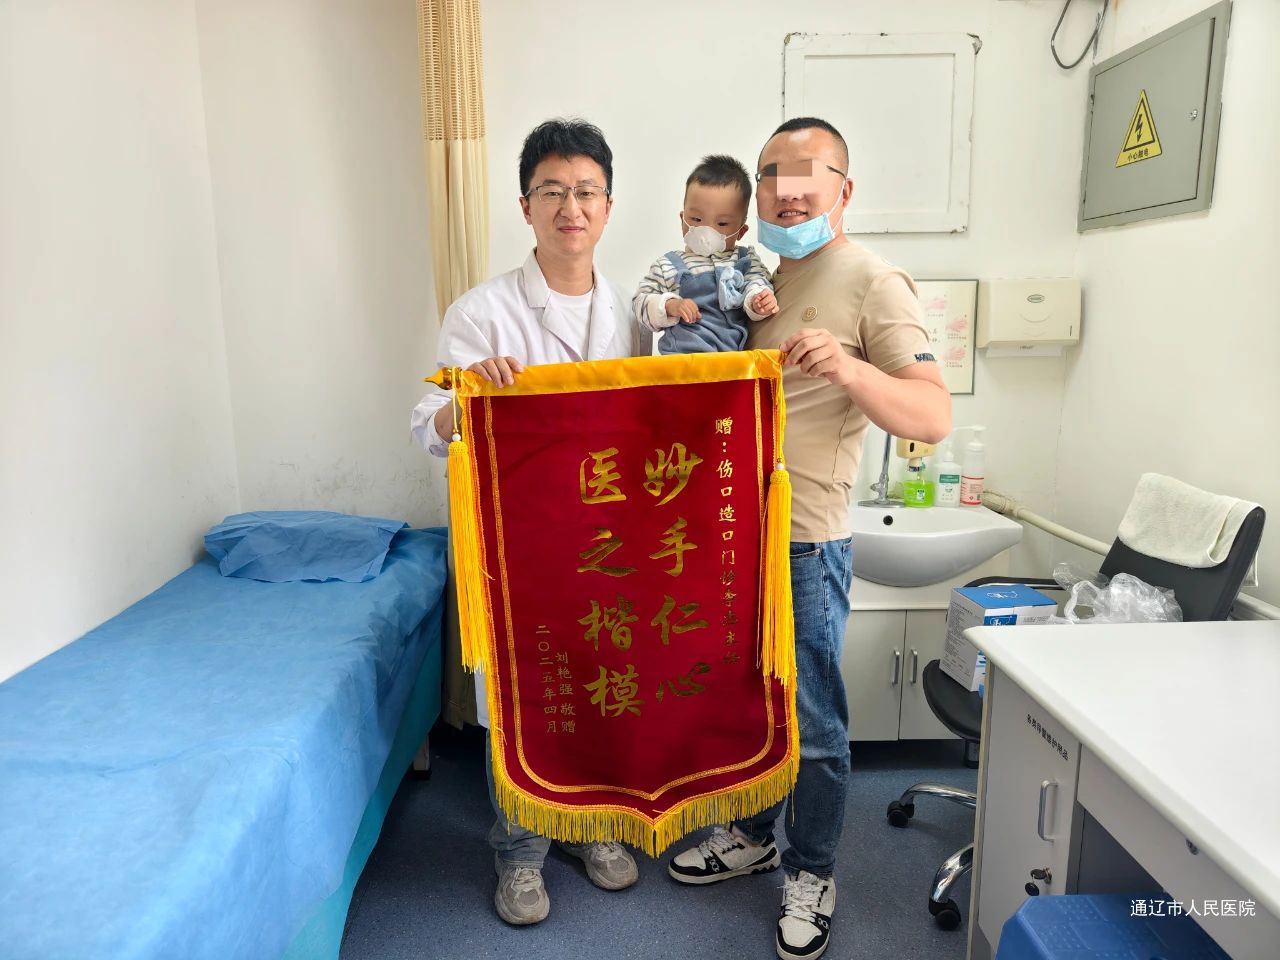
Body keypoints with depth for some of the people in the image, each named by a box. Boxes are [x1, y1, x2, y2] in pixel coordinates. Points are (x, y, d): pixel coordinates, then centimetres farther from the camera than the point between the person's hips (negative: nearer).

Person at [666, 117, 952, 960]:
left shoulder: (873, 283, -10)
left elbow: (935, 416, -19)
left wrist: (847, 368, -37)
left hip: (805, 541, -7)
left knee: (812, 718, 7)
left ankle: (812, 874, 29)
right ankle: (750, 836, 41)